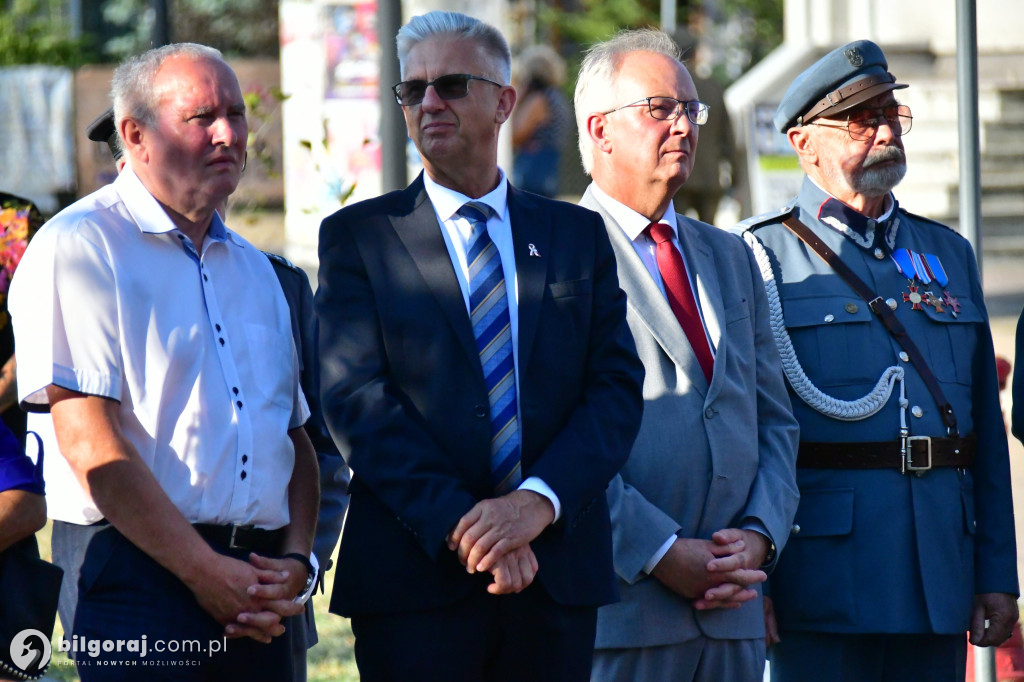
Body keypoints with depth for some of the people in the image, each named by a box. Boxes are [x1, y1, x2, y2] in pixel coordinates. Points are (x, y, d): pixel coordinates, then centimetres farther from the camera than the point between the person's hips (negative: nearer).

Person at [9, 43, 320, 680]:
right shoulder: (78, 248, -4)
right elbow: (90, 444, -13)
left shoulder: (252, 269, 19)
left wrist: (297, 562, 0)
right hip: (142, 580, -6)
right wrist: (206, 572, -15)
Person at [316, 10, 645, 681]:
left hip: (557, 570, 2)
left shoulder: (578, 235, 12)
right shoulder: (357, 236, 5)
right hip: (415, 576, -2)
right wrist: (459, 525, -16)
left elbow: (617, 388, 3)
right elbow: (357, 398, -5)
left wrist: (539, 500, -14)